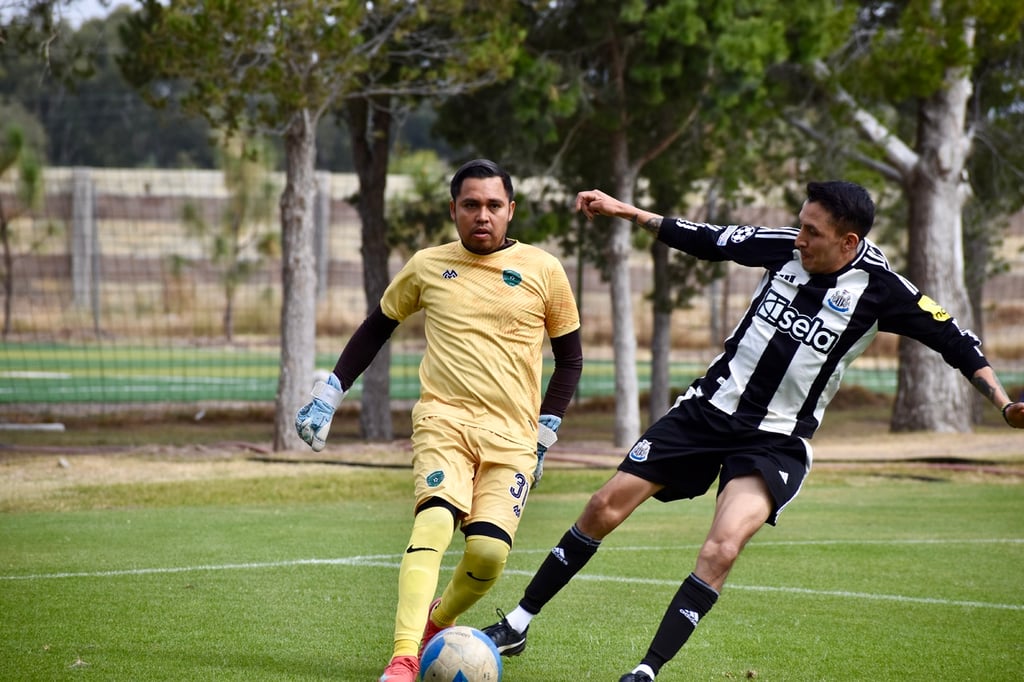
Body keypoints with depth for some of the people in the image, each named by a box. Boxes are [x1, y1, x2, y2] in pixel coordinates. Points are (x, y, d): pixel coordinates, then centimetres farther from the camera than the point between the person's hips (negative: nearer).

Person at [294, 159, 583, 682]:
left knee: (490, 550, -18)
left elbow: (569, 357, 14)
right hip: (443, 419, 0)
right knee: (435, 519, -28)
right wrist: (328, 395, 16)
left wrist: (545, 434, 8)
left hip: (513, 433, 0)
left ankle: (437, 624, 15)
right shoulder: (427, 266, 8)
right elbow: (377, 326, 22)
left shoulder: (542, 271, 5)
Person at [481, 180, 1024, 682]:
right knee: (606, 505, -1)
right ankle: (517, 625, 12)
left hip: (775, 442, -4)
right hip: (709, 407, 4)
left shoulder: (878, 288, -12)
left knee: (721, 548, -27)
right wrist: (625, 211, 11)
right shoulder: (785, 247, -3)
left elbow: (954, 341, -7)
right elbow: (709, 240, 10)